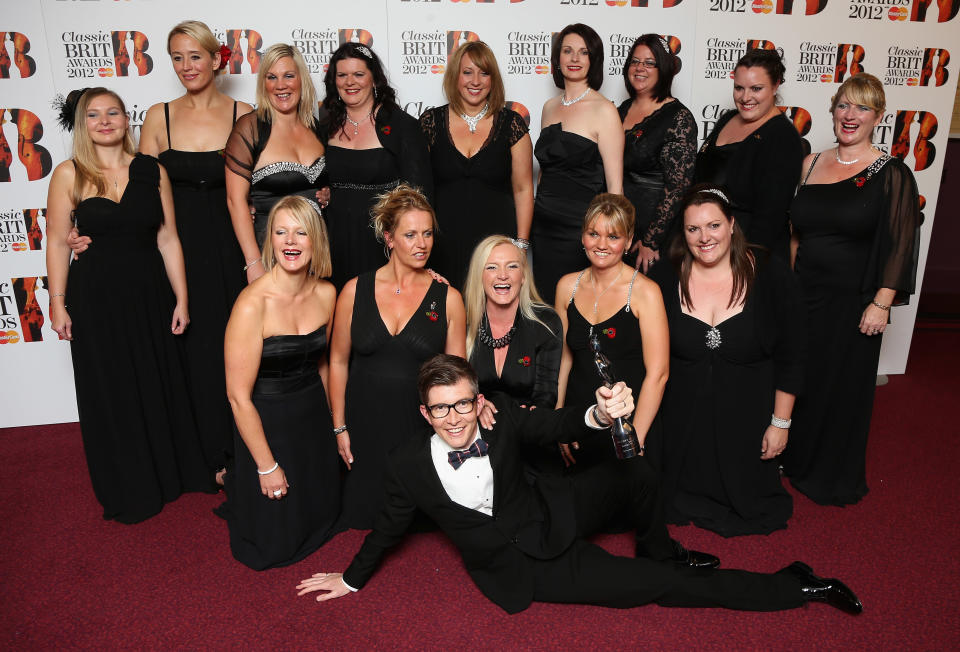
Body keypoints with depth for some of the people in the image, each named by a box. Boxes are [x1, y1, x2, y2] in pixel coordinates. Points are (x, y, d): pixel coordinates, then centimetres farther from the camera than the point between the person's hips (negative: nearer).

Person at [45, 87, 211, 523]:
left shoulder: (153, 171, 1)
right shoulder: (69, 174, -4)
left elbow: (167, 238, 1)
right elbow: (57, 243, -2)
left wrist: (181, 299, 0)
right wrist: (58, 304, -4)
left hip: (149, 294, 2)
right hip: (96, 298, -1)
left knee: (161, 384, 12)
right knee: (111, 393, 10)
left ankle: (174, 471, 34)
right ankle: (129, 490, 28)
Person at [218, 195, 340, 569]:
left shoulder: (326, 293, -7)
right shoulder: (253, 304, -26)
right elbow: (238, 396, -21)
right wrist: (267, 466, -15)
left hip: (314, 414, 6)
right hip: (267, 421, -5)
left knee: (321, 512, 25)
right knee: (275, 545, 13)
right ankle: (233, 483, 39)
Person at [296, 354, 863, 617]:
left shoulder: (502, 423, -16)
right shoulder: (410, 467, -17)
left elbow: (558, 426, -30)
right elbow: (391, 526, -1)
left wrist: (600, 414, -54)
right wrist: (353, 578, 12)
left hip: (552, 519, 2)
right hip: (517, 567, -2)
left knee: (636, 471, -19)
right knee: (657, 587, -8)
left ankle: (661, 551, 14)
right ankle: (795, 587, 6)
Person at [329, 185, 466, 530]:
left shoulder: (447, 298, -2)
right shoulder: (355, 291, -1)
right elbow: (339, 361, 6)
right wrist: (339, 427, 5)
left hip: (422, 425, 0)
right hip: (365, 426, 1)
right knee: (364, 514, 12)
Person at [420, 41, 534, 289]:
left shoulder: (511, 123, 3)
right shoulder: (431, 122, 4)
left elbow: (523, 189, 4)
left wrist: (521, 244, -1)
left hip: (496, 240, 0)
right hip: (443, 245, 1)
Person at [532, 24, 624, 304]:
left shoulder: (603, 110, -9)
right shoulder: (550, 107, 11)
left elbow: (615, 186, -11)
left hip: (580, 228, -6)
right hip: (543, 226, 6)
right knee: (544, 302, 12)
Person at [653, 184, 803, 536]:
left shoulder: (771, 274, -12)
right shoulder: (667, 277, -8)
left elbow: (789, 357, -7)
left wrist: (781, 422, -6)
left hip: (746, 417, -1)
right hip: (683, 419, 1)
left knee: (746, 496, 10)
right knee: (682, 496, 11)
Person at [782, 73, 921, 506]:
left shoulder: (892, 175, -6)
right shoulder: (810, 165, 6)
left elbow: (899, 247, -9)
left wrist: (880, 304, -15)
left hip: (852, 302, -4)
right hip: (802, 292, 4)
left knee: (841, 386, 8)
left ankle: (833, 477, 29)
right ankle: (792, 458, 35)